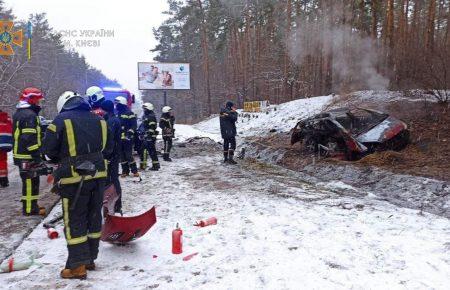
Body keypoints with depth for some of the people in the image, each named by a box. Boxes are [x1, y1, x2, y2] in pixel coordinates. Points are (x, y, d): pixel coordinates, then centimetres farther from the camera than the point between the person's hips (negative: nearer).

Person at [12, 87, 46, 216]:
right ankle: (29, 209, 3)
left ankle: (32, 206, 26)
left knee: (31, 181, 17)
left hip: (20, 154, 10)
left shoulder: (19, 113, 17)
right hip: (28, 156, -10)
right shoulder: (30, 115, -17)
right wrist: (37, 156, -21)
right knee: (30, 182, -3)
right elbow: (30, 139, -24)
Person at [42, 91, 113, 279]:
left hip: (75, 177, -5)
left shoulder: (61, 120, -7)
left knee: (74, 220, 4)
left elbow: (48, 149, -4)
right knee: (94, 216, 14)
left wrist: (61, 159, 14)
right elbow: (108, 148, 11)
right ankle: (90, 258, 26)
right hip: (97, 174, 5)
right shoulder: (98, 119, 8)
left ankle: (77, 266, 9)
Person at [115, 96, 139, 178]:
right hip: (119, 138, 7)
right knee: (122, 155, 9)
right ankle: (125, 171, 16)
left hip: (127, 138, -7)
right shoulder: (117, 114, 16)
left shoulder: (129, 113, -6)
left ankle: (134, 171, -2)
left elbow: (134, 125, -10)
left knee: (128, 154, -9)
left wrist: (130, 133, -20)